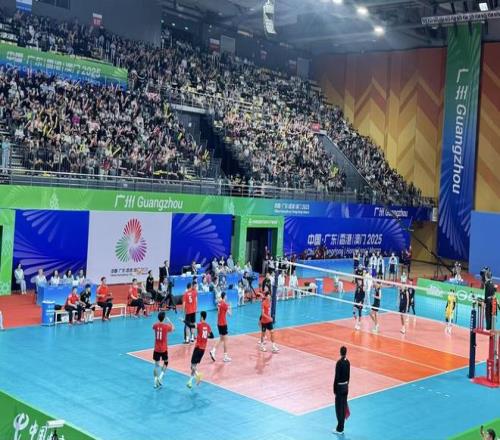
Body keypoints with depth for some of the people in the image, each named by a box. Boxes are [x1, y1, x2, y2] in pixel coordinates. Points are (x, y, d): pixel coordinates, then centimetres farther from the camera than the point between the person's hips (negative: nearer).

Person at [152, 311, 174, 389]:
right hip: (164, 349, -2)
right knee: (166, 363, 18)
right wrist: (169, 322, 18)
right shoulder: (166, 326, -14)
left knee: (156, 365, 10)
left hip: (156, 349, 2)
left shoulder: (155, 325, -6)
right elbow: (173, 329, 7)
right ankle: (160, 377, 1)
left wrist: (159, 321, 27)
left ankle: (156, 381, 7)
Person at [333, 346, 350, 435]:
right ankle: (341, 428, 20)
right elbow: (348, 375, 10)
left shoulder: (339, 363, -21)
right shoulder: (347, 362, 2)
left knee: (339, 407, 1)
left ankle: (339, 429, 6)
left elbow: (337, 377, -18)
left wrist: (334, 389, -11)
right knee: (343, 407, 13)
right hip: (346, 386, 7)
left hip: (340, 387, -7)